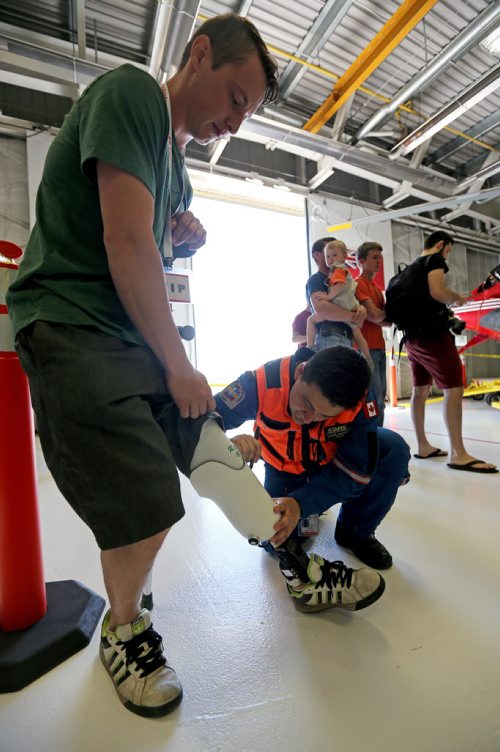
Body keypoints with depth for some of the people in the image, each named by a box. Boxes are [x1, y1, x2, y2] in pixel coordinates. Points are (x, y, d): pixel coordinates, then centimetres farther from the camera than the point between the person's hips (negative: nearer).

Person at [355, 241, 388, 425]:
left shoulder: (376, 288, 21)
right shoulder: (358, 284, -6)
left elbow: (383, 319, 19)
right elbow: (374, 315, -15)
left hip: (379, 347, 9)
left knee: (380, 398, 9)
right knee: (374, 398, -11)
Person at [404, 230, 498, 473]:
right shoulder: (435, 260, -2)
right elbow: (437, 292, -19)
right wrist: (457, 297, 0)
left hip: (412, 335, 9)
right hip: (432, 333, -9)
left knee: (420, 390, 9)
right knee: (454, 389, -10)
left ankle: (422, 446, 13)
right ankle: (458, 454, -12)